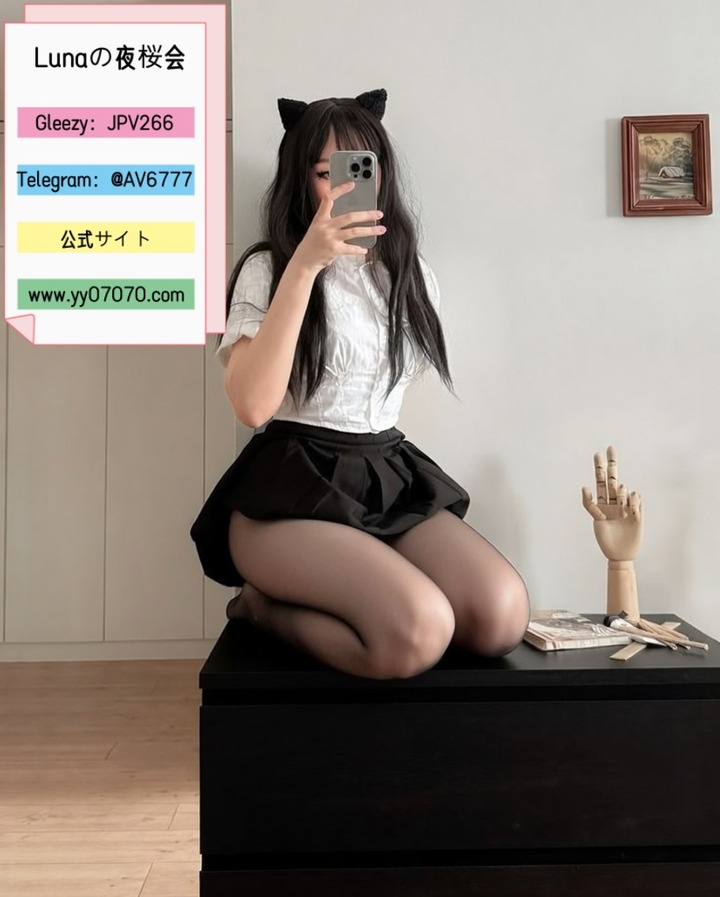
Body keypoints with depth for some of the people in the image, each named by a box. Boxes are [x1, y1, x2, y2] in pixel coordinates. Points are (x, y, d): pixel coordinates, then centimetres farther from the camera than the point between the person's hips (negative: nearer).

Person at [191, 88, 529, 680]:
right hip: (293, 488, -5)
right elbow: (253, 404, -19)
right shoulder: (268, 269, -1)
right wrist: (304, 264, -20)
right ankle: (267, 607, -2)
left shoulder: (413, 276, 16)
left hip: (390, 479, 6)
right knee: (418, 631, -31)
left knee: (503, 614, -22)